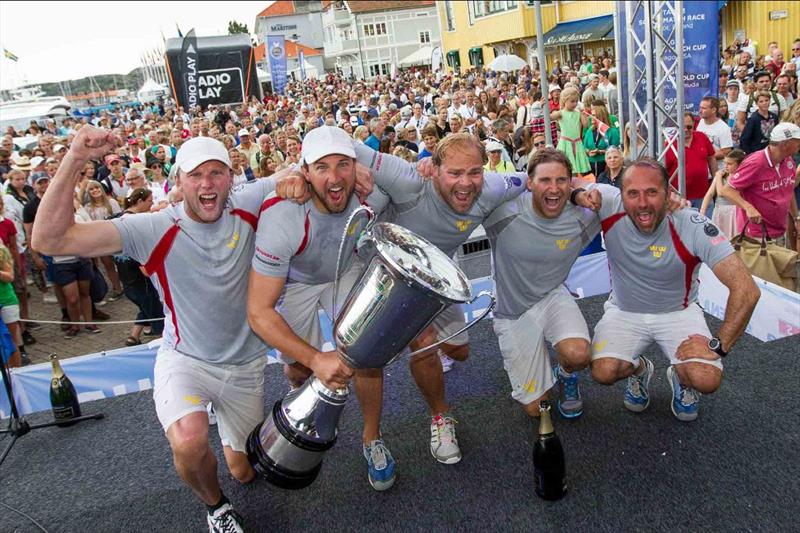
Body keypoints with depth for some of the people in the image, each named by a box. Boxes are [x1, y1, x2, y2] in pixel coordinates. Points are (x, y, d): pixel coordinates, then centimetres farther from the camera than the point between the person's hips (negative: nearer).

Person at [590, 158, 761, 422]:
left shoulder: (693, 227, -26)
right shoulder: (609, 209, -23)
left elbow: (746, 290, -26)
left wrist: (719, 345, -26)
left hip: (678, 312, -1)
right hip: (624, 311, 1)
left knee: (707, 380, -22)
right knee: (603, 372, -23)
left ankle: (680, 376, 19)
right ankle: (639, 369, 16)